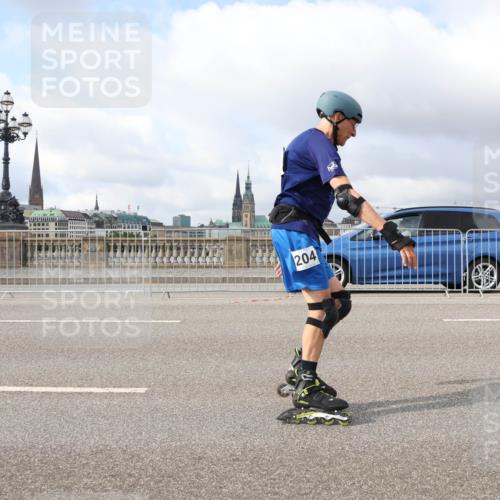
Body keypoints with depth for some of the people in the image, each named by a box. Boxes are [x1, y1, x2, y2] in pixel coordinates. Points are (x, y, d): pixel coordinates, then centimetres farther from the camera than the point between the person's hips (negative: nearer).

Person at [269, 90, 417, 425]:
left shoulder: (309, 144, 24)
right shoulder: (318, 142, -11)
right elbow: (346, 195, -26)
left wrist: (286, 251, 31)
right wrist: (392, 234, -33)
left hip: (298, 233, 10)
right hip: (296, 230, -10)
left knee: (340, 301, 8)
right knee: (322, 307, -12)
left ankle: (299, 370, 10)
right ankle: (306, 391, -11)